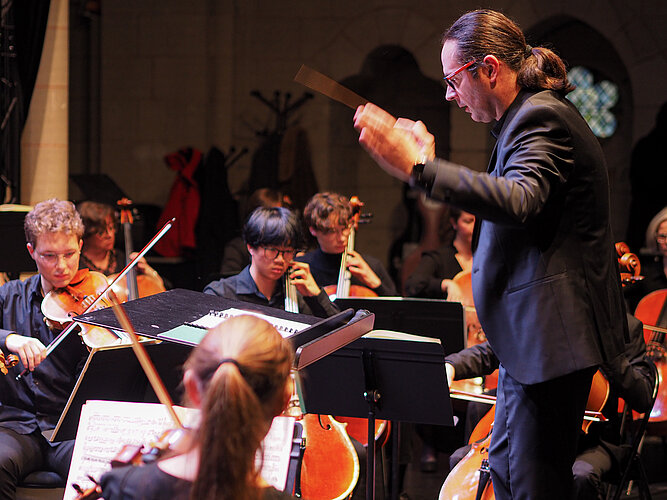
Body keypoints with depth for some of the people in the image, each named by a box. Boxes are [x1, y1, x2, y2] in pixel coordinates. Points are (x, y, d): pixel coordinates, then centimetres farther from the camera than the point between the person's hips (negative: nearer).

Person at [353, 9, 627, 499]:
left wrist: (418, 167, -42)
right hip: (528, 331, 12)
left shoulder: (541, 117, -17)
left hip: (550, 331, -12)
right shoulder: (533, 115, 17)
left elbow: (519, 202, -37)